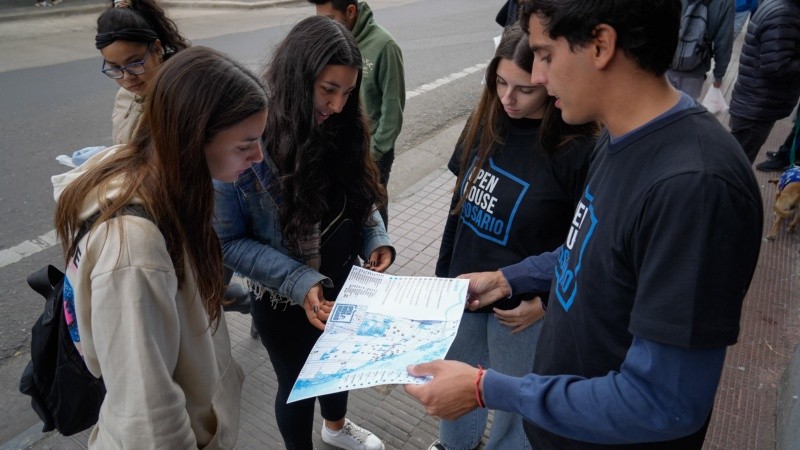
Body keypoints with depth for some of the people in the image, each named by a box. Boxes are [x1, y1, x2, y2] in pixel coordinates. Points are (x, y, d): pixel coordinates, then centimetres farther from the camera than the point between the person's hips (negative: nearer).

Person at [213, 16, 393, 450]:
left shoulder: (340, 129, -9)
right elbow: (228, 240, -21)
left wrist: (376, 238, -15)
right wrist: (298, 281, -29)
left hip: (345, 285, 6)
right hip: (286, 302, -6)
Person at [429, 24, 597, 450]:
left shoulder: (579, 151, -22)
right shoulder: (485, 122, -5)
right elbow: (461, 204, 4)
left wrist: (546, 302, -16)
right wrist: (443, 271, 10)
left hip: (521, 303, -5)